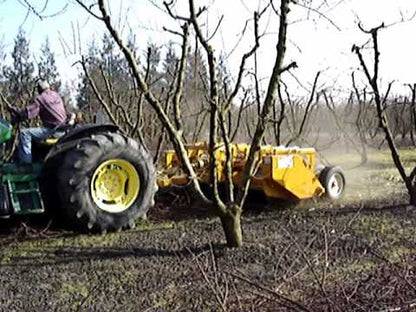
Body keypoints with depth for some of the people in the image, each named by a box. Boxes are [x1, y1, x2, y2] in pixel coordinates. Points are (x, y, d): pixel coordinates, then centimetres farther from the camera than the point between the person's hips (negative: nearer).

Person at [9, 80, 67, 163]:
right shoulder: (56, 95, 12)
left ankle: (25, 161, -15)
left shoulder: (40, 99, -11)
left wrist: (14, 110, -1)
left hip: (51, 129, -9)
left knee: (25, 133, -11)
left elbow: (28, 113, -16)